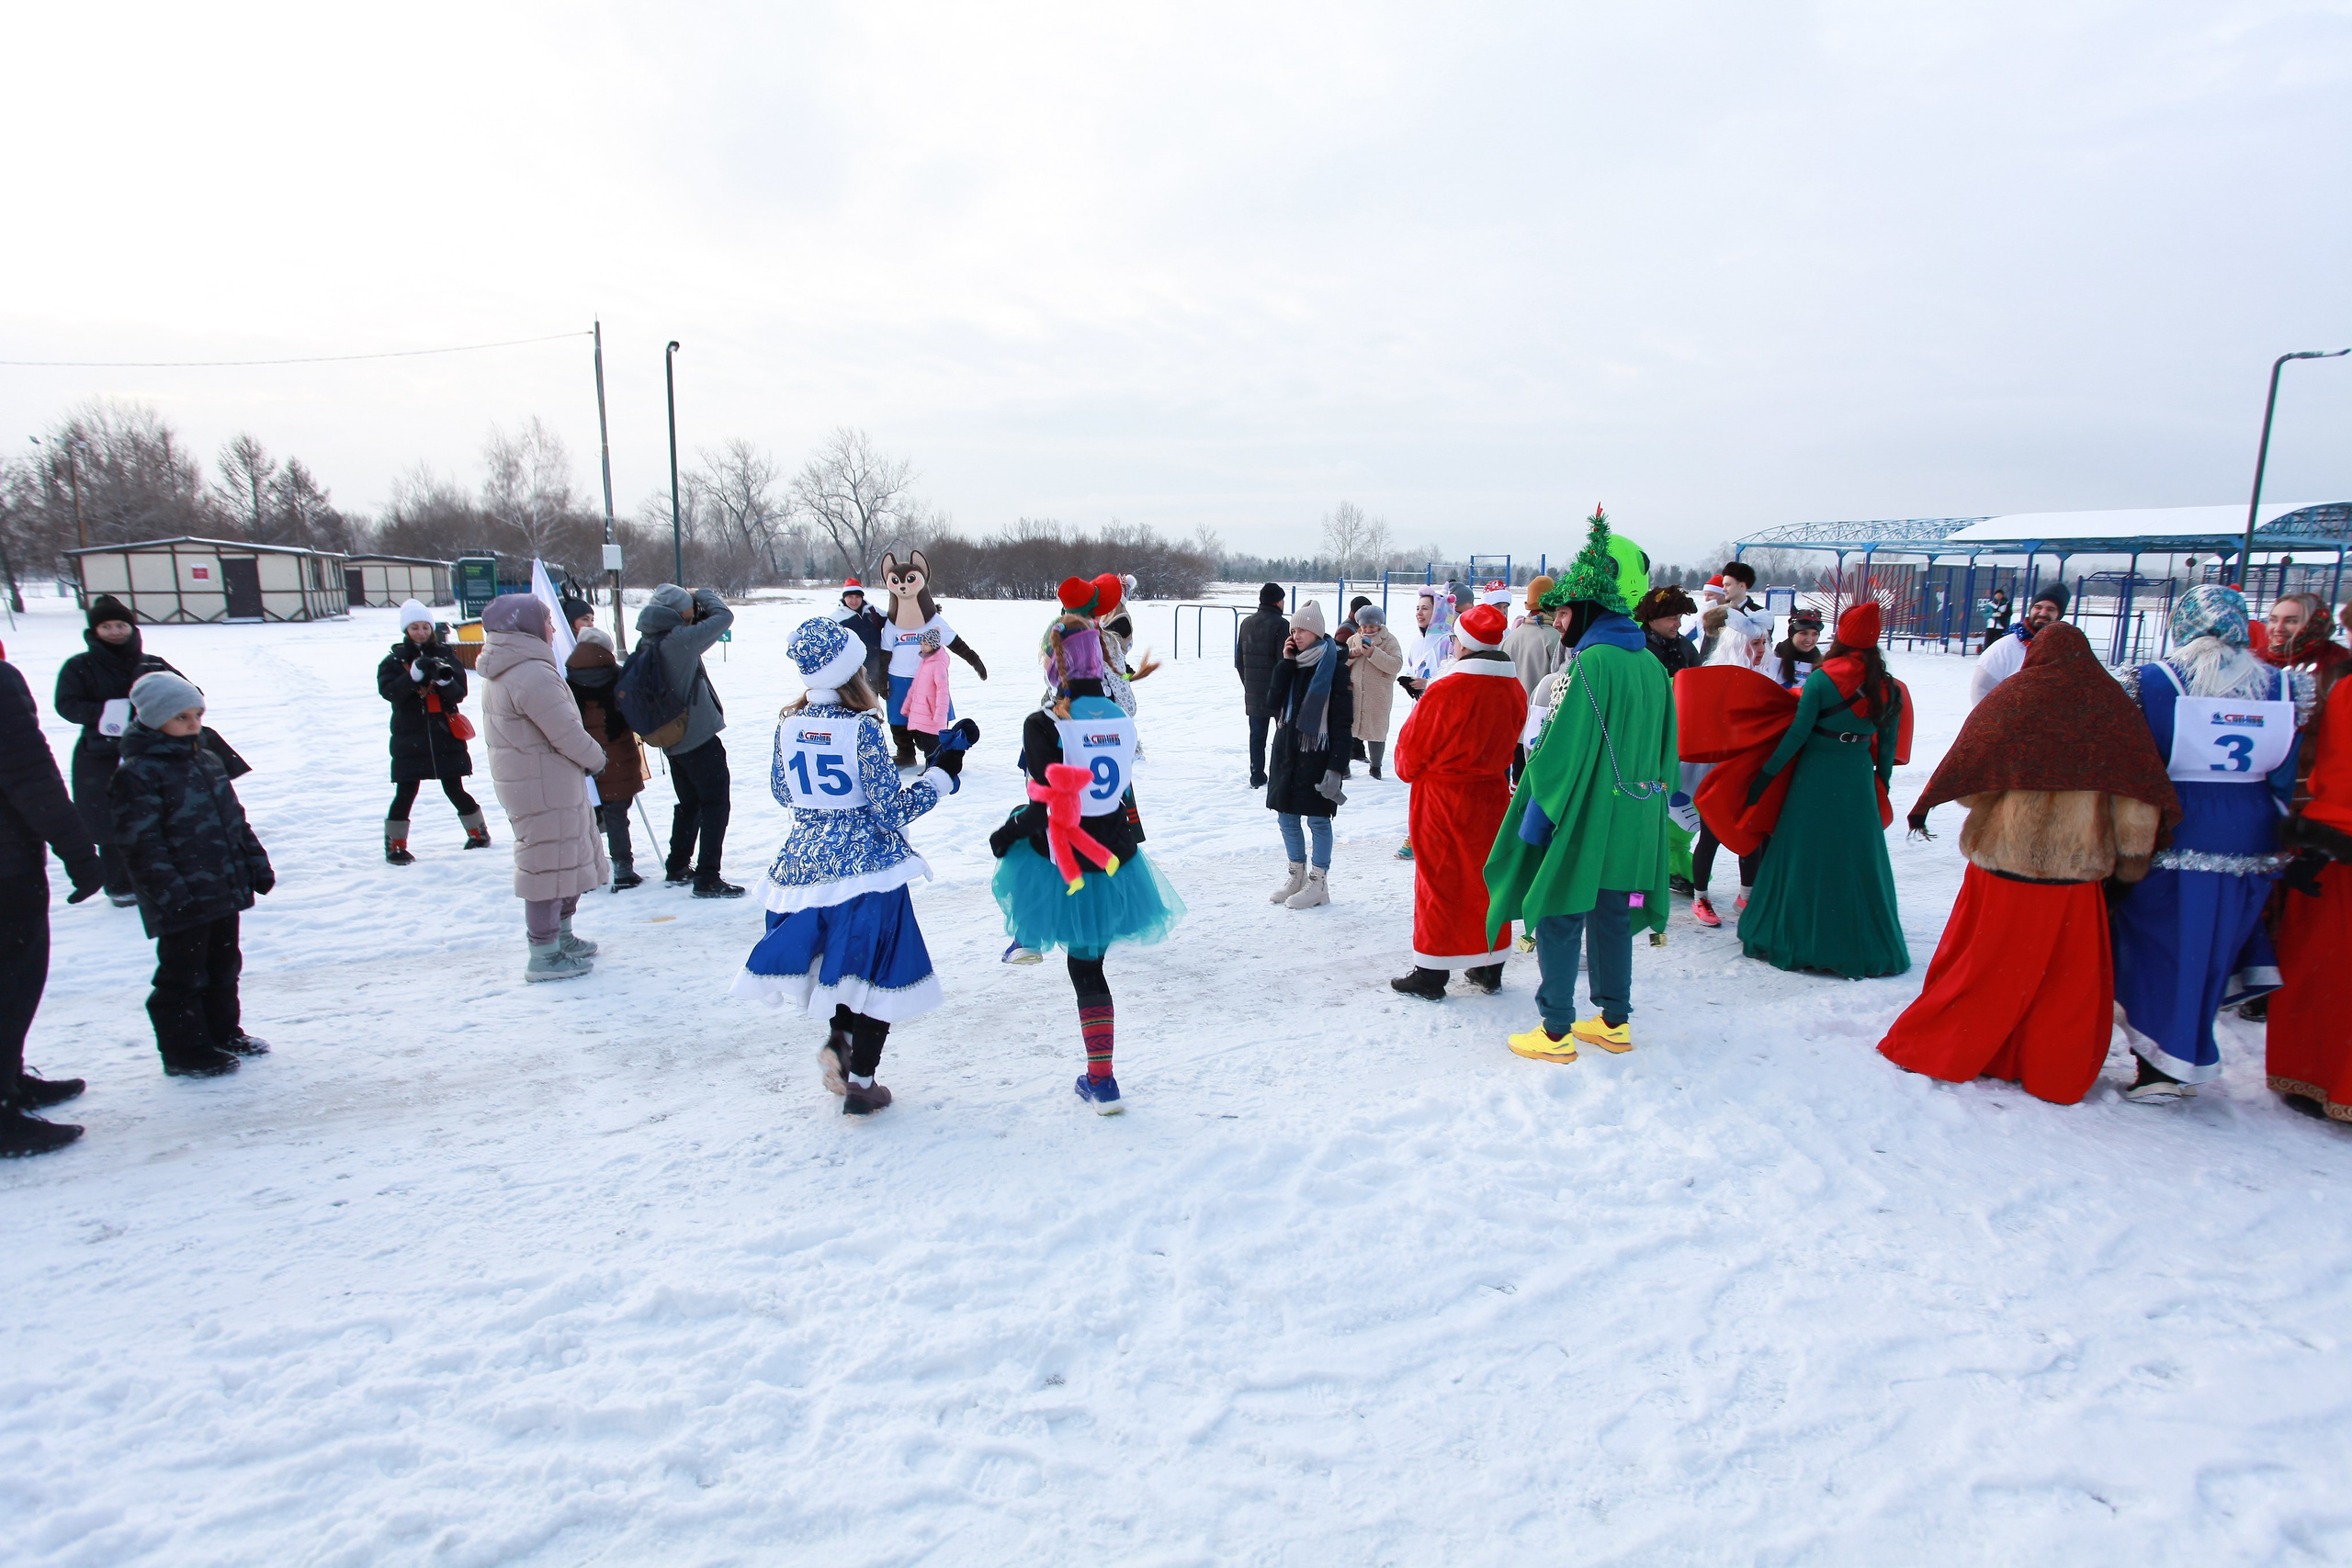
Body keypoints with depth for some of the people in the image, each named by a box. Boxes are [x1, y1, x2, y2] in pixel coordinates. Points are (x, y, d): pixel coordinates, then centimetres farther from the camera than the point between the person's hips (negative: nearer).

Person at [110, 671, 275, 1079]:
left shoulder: (207, 762, 12)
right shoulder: (137, 775, -13)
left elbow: (236, 820, 19)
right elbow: (142, 844, -18)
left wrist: (256, 863, 16)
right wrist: (170, 891, -22)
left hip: (225, 890, 8)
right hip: (182, 904, -8)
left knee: (223, 968, 19)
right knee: (182, 976, 3)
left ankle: (224, 1033, 32)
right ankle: (185, 1052, 14)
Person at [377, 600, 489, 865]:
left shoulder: (446, 656, 5)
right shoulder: (394, 660, 3)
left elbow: (460, 694, -3)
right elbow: (388, 691, -13)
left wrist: (445, 679, -23)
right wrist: (415, 674, -26)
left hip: (445, 736, 0)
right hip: (409, 738, 0)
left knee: (454, 789, 5)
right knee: (405, 793, -2)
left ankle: (479, 833, 21)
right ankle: (395, 846, 8)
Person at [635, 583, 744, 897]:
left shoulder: (647, 642, 4)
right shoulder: (679, 640, -22)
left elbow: (705, 634, 14)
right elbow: (723, 616, -14)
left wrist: (697, 605, -2)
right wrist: (703, 595, 3)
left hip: (672, 740, 9)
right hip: (700, 739, -8)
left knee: (689, 803, 22)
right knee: (715, 804, 0)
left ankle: (677, 869, 29)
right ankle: (707, 879, -1)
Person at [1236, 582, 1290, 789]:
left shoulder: (1246, 623, 8)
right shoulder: (1281, 624, -12)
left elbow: (1239, 660, 12)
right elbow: (1285, 661, -16)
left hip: (1253, 693, 5)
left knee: (1257, 735, 10)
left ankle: (1257, 778, 12)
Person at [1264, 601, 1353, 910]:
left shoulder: (1334, 667, -9)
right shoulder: (1291, 663, 9)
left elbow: (1342, 721, -12)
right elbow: (1273, 703, -3)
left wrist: (1336, 765, -17)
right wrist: (1286, 664, -8)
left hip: (1317, 755, -6)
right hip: (1286, 753, 6)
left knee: (1317, 819, 1)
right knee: (1287, 816, 12)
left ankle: (1318, 883, 11)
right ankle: (1297, 875, 27)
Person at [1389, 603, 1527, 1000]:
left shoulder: (1446, 690, -20)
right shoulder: (1515, 691, -2)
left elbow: (1412, 745, -9)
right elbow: (1508, 743, 10)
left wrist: (1411, 772, 10)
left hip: (1442, 799, -5)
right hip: (1492, 796, 5)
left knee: (1439, 882, 3)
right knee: (1487, 879, 14)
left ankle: (1431, 975, 10)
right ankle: (1489, 970, 25)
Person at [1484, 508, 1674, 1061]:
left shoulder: (1589, 664, -18)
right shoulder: (1652, 665, 7)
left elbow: (1559, 751, -19)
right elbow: (1664, 751, 14)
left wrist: (1534, 819, -11)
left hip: (1581, 822, -8)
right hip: (1633, 825, 8)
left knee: (1558, 919, 3)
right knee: (1612, 919, 18)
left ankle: (1556, 1031, 9)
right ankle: (1614, 1021, 29)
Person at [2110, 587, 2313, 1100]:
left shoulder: (2152, 681, -11)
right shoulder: (2284, 686, 2)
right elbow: (2285, 779, 9)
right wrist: (2281, 843, 19)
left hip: (2173, 834, -4)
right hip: (2250, 841, 4)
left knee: (2161, 944, 5)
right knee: (2211, 944, 16)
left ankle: (2159, 1067, 8)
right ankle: (2183, 1061, 26)